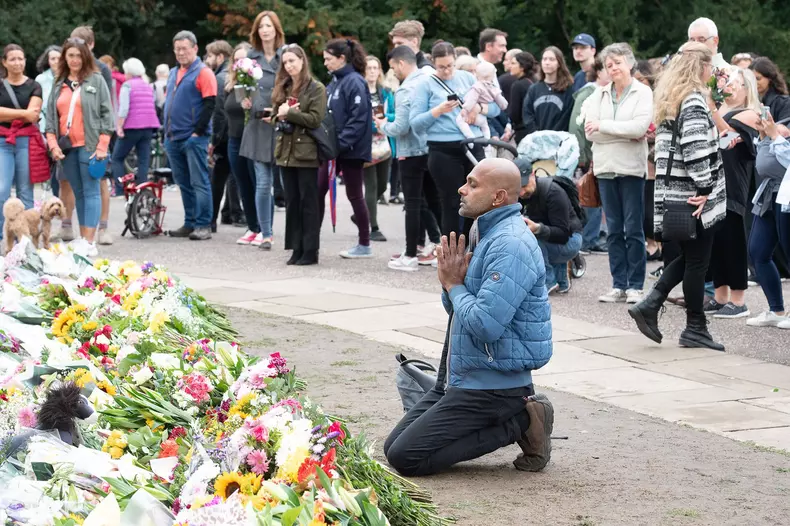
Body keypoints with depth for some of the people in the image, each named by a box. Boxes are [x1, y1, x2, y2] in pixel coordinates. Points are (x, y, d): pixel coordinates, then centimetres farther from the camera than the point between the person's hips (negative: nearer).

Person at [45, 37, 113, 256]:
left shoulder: (96, 80, 2)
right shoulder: (59, 84, 15)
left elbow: (106, 113, -2)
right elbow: (50, 116, 14)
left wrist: (102, 146, -9)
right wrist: (53, 144, 1)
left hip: (89, 145, -5)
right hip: (67, 147, 5)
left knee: (91, 192, -8)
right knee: (78, 193, 9)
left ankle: (89, 242, -12)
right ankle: (82, 238, 13)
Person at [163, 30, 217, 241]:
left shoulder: (203, 73, -7)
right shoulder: (174, 73, 18)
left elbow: (209, 104, -13)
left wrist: (197, 132, -15)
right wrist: (167, 130, 14)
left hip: (194, 138, -8)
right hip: (173, 138, 8)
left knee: (199, 182, -6)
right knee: (184, 184, 11)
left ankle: (203, 225, -5)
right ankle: (189, 224, 16)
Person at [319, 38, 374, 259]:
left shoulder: (354, 82, -14)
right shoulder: (334, 82, 13)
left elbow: (358, 118, -21)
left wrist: (341, 143, -23)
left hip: (350, 149, -9)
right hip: (333, 147, 9)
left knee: (354, 195, 1)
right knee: (318, 191, 6)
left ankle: (364, 245, 12)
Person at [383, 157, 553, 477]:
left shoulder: (511, 246, -21)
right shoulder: (485, 234, 13)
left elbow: (485, 325, -30)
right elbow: (453, 308, 20)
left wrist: (454, 285, -12)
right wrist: (451, 280, -3)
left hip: (491, 385, -10)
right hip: (460, 377, 10)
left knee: (405, 458, -13)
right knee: (393, 446, 11)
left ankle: (520, 423, -6)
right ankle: (515, 415, 8)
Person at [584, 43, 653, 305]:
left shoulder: (642, 92, -1)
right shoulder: (600, 94, 9)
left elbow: (640, 126, -16)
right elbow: (590, 131, -2)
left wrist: (603, 126, -12)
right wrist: (625, 134, -11)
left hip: (632, 167, -4)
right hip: (605, 166, 4)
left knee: (633, 229, -2)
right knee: (614, 230, 6)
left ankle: (635, 286, 3)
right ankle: (618, 285, 10)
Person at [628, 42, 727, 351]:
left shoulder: (669, 99, 14)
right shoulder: (695, 100, -15)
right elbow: (696, 148, -23)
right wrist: (705, 189, -20)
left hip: (671, 192, 9)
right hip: (693, 196, -9)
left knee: (688, 257, 17)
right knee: (697, 261, 1)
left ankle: (650, 305, 6)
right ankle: (695, 330, 7)